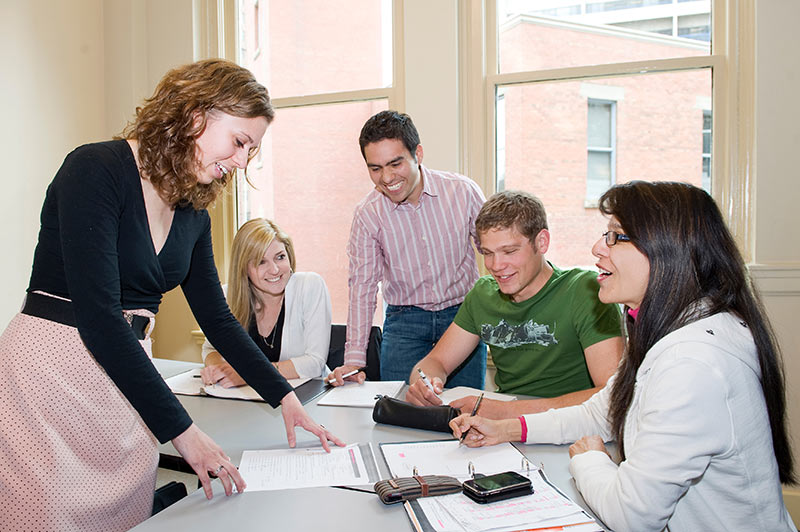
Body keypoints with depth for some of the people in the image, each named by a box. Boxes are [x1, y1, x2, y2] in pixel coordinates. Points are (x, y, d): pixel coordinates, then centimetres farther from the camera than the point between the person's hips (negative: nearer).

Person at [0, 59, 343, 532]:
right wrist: (182, 430, -21)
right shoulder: (96, 170, -15)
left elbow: (217, 316, 14)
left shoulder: (193, 214, 7)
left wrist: (284, 396, 9)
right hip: (50, 370, -6)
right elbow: (98, 317, -22)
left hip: (125, 376, 7)